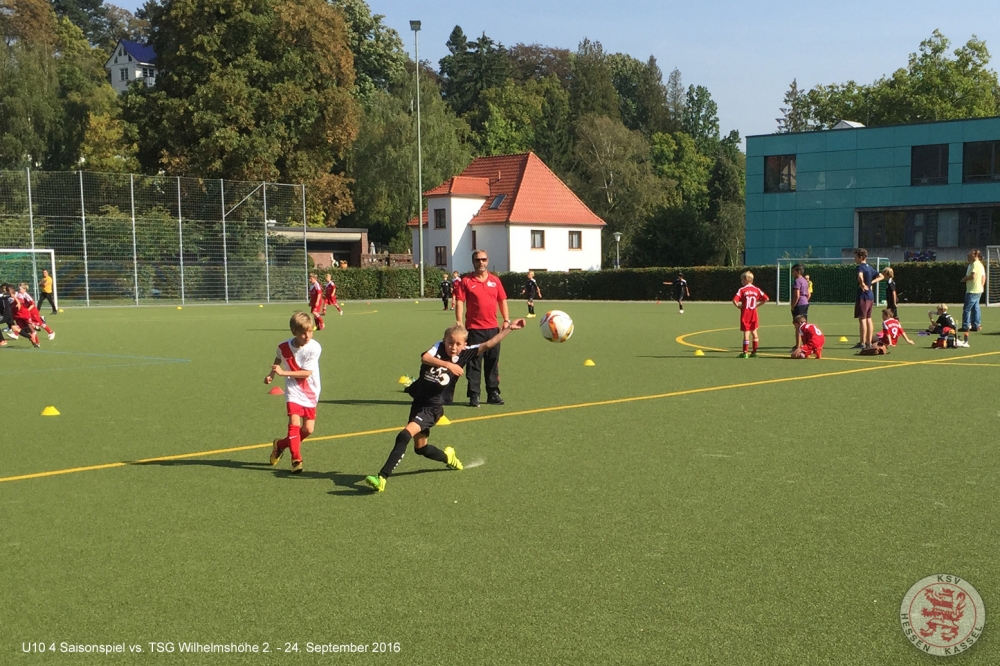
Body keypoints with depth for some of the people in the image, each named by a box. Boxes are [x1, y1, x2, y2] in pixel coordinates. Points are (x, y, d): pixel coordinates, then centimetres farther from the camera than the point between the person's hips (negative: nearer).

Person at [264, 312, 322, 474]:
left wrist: (283, 372, -26)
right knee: (294, 423, -17)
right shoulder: (283, 347, -11)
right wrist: (271, 375, -2)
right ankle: (296, 459, -5)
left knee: (308, 429, 0)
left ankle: (280, 444, 25)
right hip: (293, 391, 0)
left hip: (310, 392, 0)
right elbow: (278, 360, 14)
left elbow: (306, 373, -20)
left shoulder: (314, 347, -18)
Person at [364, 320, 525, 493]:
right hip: (418, 401, 4)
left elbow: (488, 344, -10)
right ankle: (448, 457, 46)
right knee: (420, 448, 17)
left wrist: (509, 328, -17)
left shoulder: (465, 353, -6)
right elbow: (425, 358, -27)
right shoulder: (439, 347, -7)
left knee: (405, 435, -22)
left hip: (432, 408, -4)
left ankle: (382, 478, -22)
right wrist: (447, 364, -38)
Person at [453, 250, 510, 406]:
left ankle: (493, 394, 19)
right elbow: (459, 302, -6)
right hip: (474, 328, -4)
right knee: (474, 363, -1)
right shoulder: (466, 281, -2)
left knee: (493, 362, 10)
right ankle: (474, 396, 5)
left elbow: (502, 301, 15)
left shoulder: (495, 280, 10)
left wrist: (506, 320, 6)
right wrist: (459, 324, -13)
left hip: (493, 328, 4)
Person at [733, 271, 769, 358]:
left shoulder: (742, 290, -8)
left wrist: (738, 306, -5)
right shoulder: (756, 290, 5)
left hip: (745, 314, -4)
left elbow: (734, 300, -21)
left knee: (746, 333, -3)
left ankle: (745, 352, -2)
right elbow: (766, 298, 4)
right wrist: (757, 304, 8)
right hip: (754, 313, 4)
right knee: (754, 332, 14)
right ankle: (754, 352, 15)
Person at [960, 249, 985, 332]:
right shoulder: (980, 264, 17)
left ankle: (965, 326, -6)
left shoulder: (975, 264, -15)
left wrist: (964, 279, -8)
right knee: (975, 308, 13)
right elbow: (984, 277, 19)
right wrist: (982, 286, 20)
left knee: (967, 309, -6)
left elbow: (973, 276, -23)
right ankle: (977, 325, 14)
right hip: (979, 290, 10)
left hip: (972, 290, -10)